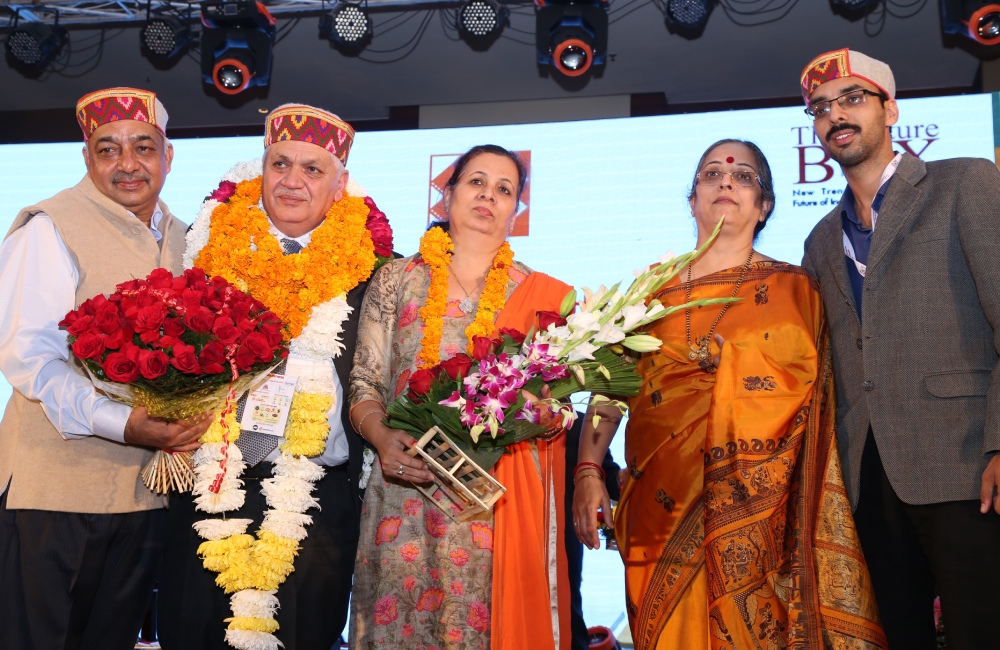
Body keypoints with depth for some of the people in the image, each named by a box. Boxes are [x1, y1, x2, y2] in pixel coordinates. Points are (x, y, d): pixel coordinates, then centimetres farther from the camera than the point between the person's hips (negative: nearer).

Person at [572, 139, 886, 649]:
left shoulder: (794, 290, 5)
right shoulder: (652, 289, 8)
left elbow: (820, 402, 3)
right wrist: (587, 472, -3)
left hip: (760, 512, -1)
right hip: (663, 510, 2)